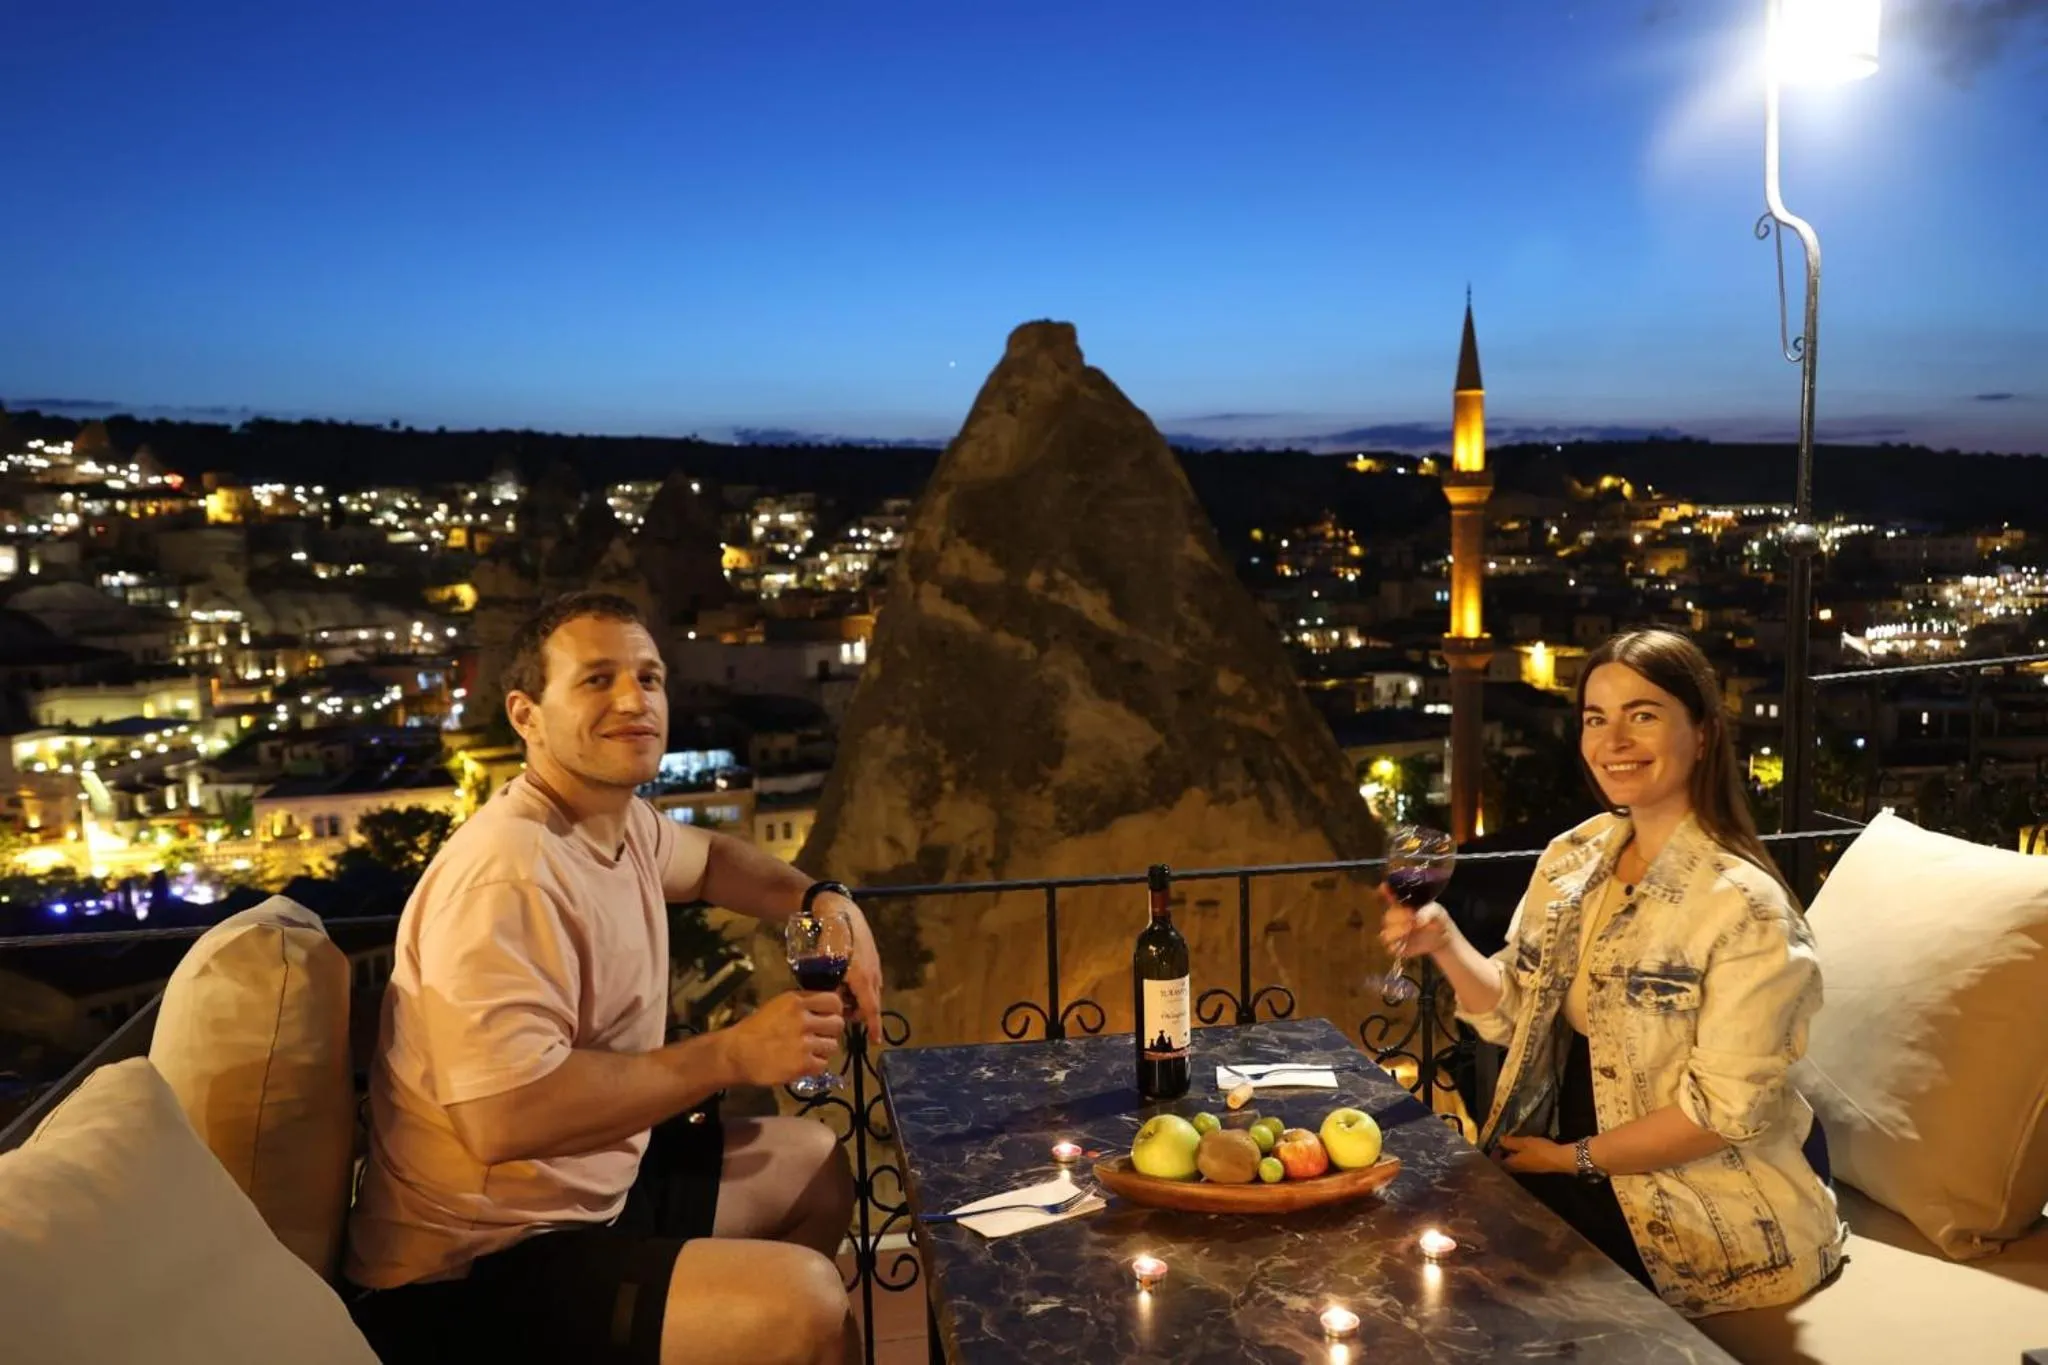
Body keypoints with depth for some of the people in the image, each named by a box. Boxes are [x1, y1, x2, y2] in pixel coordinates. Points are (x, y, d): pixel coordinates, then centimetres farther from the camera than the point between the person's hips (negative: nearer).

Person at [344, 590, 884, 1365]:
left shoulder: (619, 820, 4)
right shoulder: (509, 875, -26)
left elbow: (708, 859, 26)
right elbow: (505, 1118, -34)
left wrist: (824, 903, 7)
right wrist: (733, 1054, -26)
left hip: (591, 1182, 10)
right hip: (477, 1270, -10)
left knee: (817, 1168, 21)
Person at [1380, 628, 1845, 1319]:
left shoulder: (1743, 904, -19)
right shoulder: (1570, 858, 2)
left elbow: (1725, 1109, -19)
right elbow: (1518, 1015, 6)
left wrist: (1575, 1158, -12)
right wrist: (1445, 944, -12)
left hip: (1706, 1208, -6)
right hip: (1566, 1156, 6)